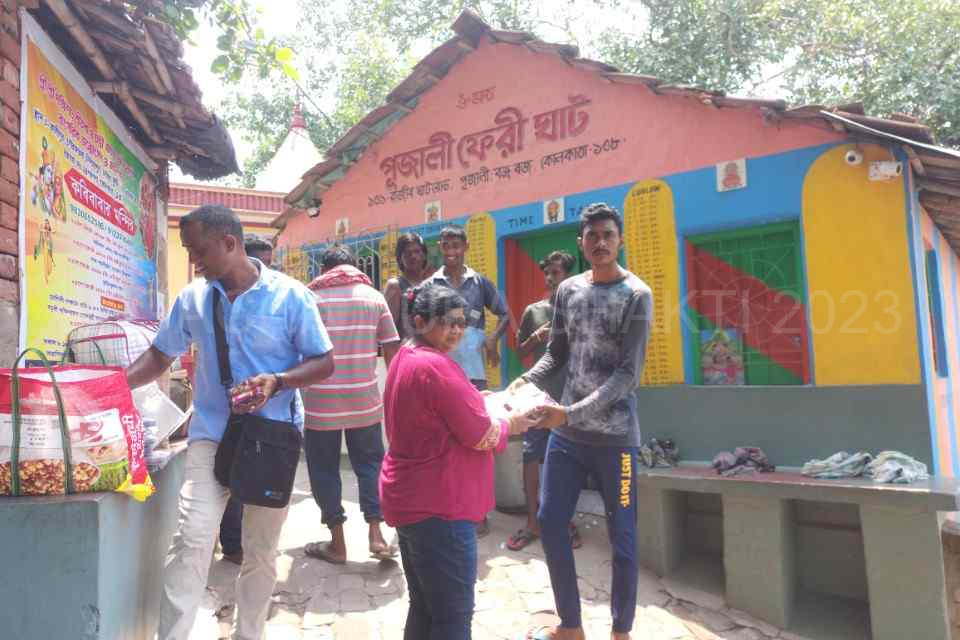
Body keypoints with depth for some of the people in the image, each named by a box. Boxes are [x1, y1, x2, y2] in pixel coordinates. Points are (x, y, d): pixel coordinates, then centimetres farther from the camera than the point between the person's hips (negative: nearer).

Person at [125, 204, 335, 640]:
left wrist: (276, 381, -24)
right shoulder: (192, 298, 2)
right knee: (192, 538, -13)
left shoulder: (290, 295, -9)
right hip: (210, 433, 2)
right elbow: (160, 356, 12)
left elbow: (324, 363, -7)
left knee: (261, 550, 12)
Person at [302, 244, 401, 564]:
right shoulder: (373, 296, 5)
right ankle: (376, 534, 10)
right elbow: (392, 349, 3)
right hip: (365, 399, 2)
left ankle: (337, 543, 17)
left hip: (321, 401, -1)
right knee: (370, 463, 15)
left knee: (324, 469, 11)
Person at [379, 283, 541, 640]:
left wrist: (472, 399, 10)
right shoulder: (436, 366, -22)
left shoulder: (406, 357, 10)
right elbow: (481, 436, -18)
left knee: (425, 608, 21)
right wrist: (511, 423, 1)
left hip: (412, 500, 10)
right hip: (437, 506, -10)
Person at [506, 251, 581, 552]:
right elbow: (520, 353, 12)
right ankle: (532, 522, 14)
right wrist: (535, 338, -6)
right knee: (531, 456, 2)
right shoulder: (533, 311, 7)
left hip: (572, 397, -1)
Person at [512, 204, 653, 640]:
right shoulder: (567, 291, 7)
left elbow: (629, 373, -15)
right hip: (566, 434, 5)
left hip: (614, 437, -5)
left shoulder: (636, 295, -8)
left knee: (621, 537, 7)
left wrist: (573, 412, -23)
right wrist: (525, 381, -9)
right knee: (550, 522, 10)